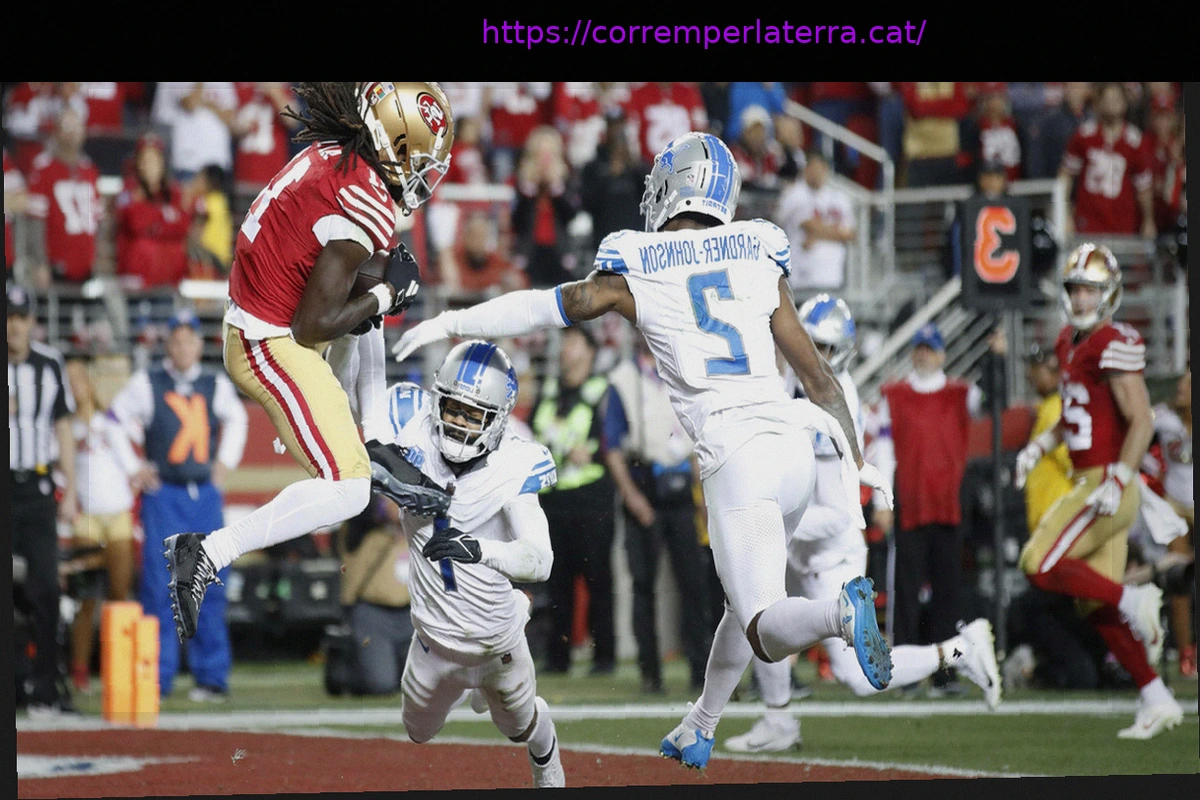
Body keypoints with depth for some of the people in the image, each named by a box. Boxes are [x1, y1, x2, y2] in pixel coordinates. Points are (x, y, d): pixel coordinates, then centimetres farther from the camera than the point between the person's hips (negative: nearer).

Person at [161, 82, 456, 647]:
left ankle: (373, 442, 30)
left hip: (248, 321, 9)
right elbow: (314, 325, -20)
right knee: (346, 493, -9)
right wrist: (389, 293, -7)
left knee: (374, 299, 31)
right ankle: (209, 553, -14)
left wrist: (385, 288, 6)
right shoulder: (364, 205, -22)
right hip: (277, 350, -9)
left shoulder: (327, 156, 3)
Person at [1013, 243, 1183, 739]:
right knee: (1096, 608, 8)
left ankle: (1135, 602, -5)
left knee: (1041, 565, -16)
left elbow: (1142, 421, -19)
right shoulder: (1070, 343, 14)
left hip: (1108, 485, -9)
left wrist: (1117, 481, -24)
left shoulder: (1114, 345, -14)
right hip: (1087, 483, 9)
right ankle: (1155, 700, 12)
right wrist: (1039, 446, 17)